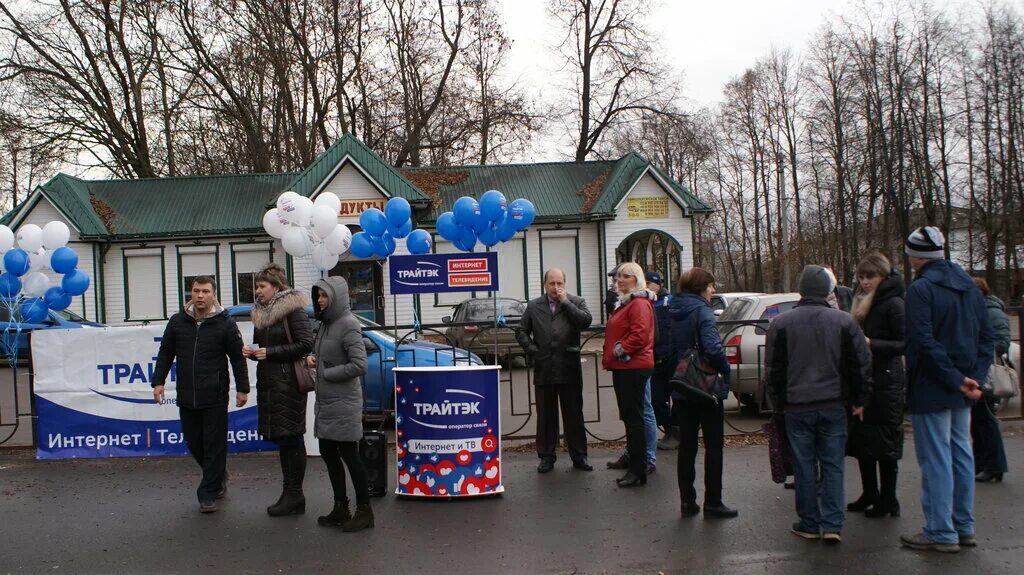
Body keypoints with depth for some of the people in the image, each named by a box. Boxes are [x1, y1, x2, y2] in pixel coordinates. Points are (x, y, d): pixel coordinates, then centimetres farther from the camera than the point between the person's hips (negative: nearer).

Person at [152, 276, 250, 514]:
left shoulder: (225, 323, -4)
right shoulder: (177, 321, 5)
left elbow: (238, 358, -1)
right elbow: (165, 353, 13)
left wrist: (242, 388, -3)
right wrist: (158, 381, 5)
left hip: (215, 398, -4)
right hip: (186, 396, 4)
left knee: (214, 445, 0)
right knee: (193, 443, 13)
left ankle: (208, 494, 10)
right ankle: (218, 477, 35)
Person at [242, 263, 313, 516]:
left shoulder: (293, 310, -8)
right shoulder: (260, 313, 16)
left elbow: (305, 344, -14)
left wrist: (270, 352, -15)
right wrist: (252, 352, 3)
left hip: (288, 383, -8)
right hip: (268, 382, 8)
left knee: (291, 438, -3)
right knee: (280, 438, 11)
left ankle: (295, 495, 4)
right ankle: (289, 493, 19)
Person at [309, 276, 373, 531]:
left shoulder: (348, 324, -15)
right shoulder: (327, 323, 11)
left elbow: (359, 365, -22)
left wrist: (326, 373, -14)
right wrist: (313, 358, 2)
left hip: (343, 403, -9)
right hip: (325, 402, 9)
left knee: (349, 455, -1)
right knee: (328, 454, 14)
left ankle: (364, 511, 11)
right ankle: (340, 508, 26)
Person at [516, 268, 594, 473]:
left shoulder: (576, 302, 4)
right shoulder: (533, 306, 9)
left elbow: (586, 321, -14)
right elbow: (521, 331, 13)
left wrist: (566, 301, -11)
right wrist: (532, 349, -1)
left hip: (569, 369, -1)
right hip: (543, 370, 2)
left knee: (574, 415, 6)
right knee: (546, 416, 8)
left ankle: (579, 456, 16)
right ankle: (546, 456, 17)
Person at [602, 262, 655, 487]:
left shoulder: (639, 304, -13)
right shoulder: (624, 303, 21)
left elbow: (640, 335, -23)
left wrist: (620, 350, -15)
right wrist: (611, 355, 20)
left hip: (634, 367, -11)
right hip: (622, 367, 11)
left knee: (633, 417, -9)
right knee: (628, 416, 16)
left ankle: (638, 471, -6)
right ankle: (632, 456, 27)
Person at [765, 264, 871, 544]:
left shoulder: (780, 324, -2)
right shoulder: (844, 321, -1)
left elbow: (773, 369, 2)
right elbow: (862, 364, 2)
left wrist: (778, 403, 12)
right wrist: (859, 400, 12)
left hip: (797, 407, 0)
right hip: (834, 405, 1)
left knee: (804, 466, 7)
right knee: (833, 465, 7)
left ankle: (809, 524, 13)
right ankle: (832, 525, 6)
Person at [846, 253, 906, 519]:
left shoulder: (894, 304, -11)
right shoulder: (863, 303, 15)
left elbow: (905, 344, -18)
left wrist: (871, 344, -25)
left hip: (886, 384, -8)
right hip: (864, 381, 8)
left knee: (885, 445, 1)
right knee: (861, 441, 12)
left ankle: (888, 501, 11)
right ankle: (869, 495, 24)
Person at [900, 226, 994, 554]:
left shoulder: (920, 289, -15)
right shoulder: (969, 287, 11)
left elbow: (924, 343, -23)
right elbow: (986, 336, 10)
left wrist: (956, 379, -17)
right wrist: (975, 377, 2)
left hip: (931, 390, -8)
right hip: (961, 391, 8)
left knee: (935, 459, -2)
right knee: (961, 454, 15)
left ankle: (941, 533, 4)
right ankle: (964, 527, 24)